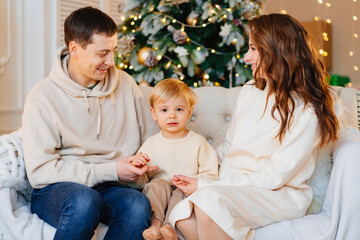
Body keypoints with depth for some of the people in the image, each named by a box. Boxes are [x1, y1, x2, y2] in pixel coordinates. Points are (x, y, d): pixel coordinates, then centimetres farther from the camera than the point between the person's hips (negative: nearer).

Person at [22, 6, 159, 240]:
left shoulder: (125, 84, 6)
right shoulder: (42, 97, -7)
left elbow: (153, 138, 16)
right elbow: (39, 171, -12)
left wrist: (143, 163, -8)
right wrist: (111, 170, -14)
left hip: (109, 186, 3)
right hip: (54, 190, -3)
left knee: (138, 204, -31)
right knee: (85, 200, -38)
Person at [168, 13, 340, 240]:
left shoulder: (307, 112, -14)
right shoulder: (250, 90, 8)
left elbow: (274, 176, -15)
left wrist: (206, 186, -15)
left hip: (283, 195, -5)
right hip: (234, 185, 6)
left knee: (210, 199, -36)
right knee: (182, 215, -27)